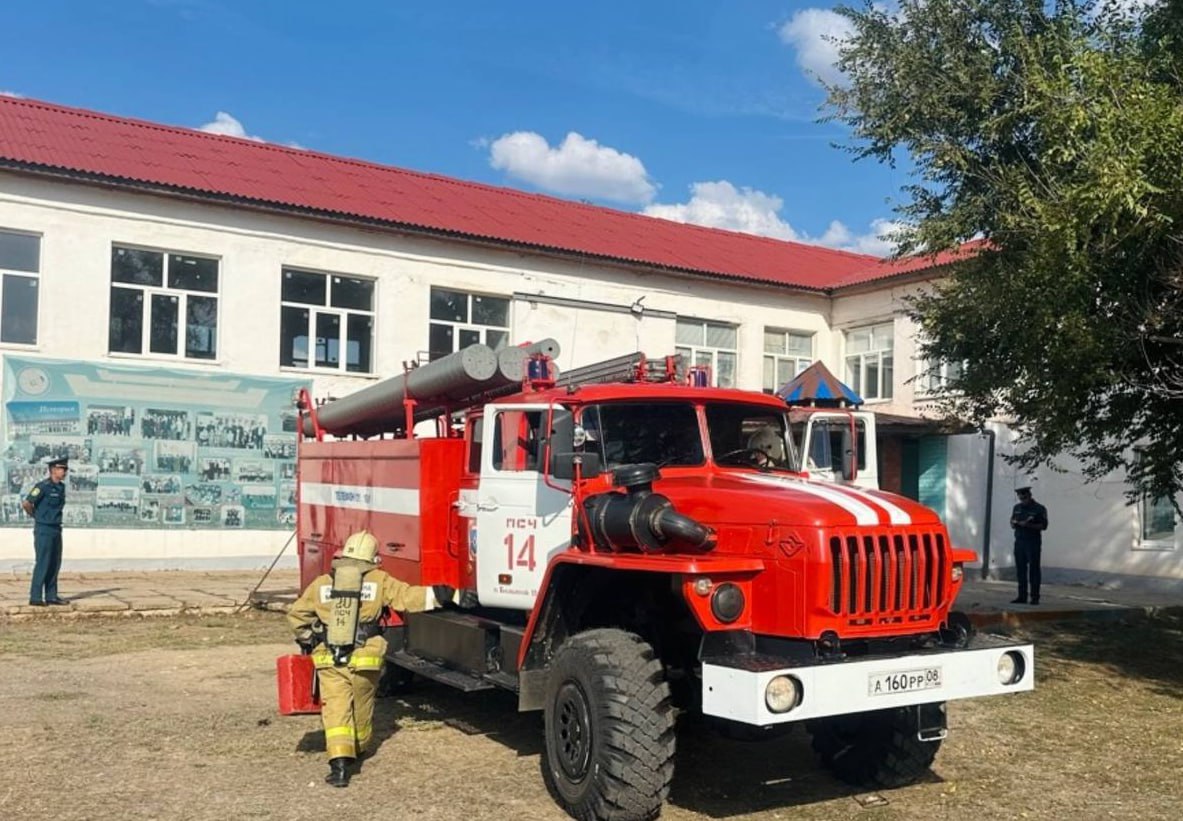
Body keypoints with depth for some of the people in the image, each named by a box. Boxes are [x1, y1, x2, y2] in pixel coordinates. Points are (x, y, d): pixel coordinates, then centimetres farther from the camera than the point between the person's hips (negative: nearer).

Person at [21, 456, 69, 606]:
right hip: (44, 530, -8)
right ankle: (35, 597, 1)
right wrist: (36, 516, -3)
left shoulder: (61, 487, 10)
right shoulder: (43, 486, -15)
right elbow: (26, 503, -18)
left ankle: (51, 596, 16)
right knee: (42, 563, -5)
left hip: (56, 529, 8)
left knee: (55, 563, 10)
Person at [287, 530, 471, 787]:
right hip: (365, 658, 0)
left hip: (328, 660, 0)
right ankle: (359, 749, 38)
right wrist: (453, 596, -5)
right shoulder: (380, 581, 1)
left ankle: (340, 763, -15)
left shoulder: (322, 583, 7)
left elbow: (296, 615, 12)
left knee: (336, 709, -1)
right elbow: (411, 596, -5)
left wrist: (308, 640, 28)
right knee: (361, 707, 19)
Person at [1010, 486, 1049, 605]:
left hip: (1033, 542, -5)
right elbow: (1012, 523, 18)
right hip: (1019, 541, 5)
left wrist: (1029, 525, -18)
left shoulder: (1039, 509, -1)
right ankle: (1022, 597, 10)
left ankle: (1035, 597, -2)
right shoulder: (1017, 508, 15)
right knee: (1020, 570, 5)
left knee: (1034, 570, -4)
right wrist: (1015, 523, -6)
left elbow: (1043, 526, -6)